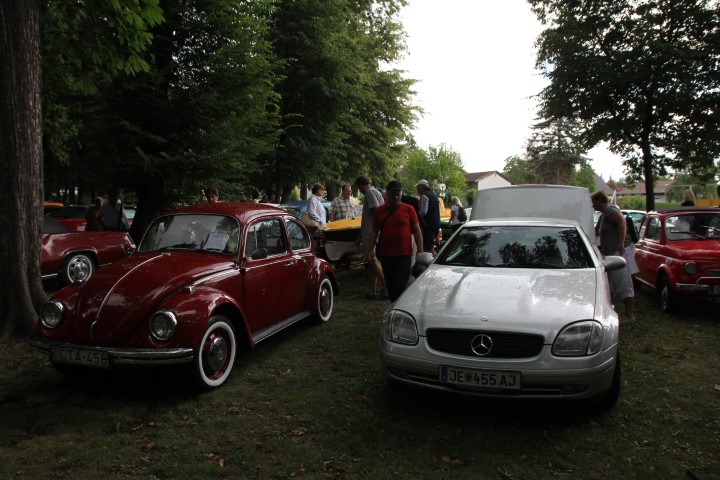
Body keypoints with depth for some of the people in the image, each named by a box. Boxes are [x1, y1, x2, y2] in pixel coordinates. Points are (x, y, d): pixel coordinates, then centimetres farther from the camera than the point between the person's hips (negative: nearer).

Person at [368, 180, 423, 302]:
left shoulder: (408, 209, 0)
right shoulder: (380, 210, 6)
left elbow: (417, 231, 1)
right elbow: (374, 231, 9)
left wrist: (420, 252, -4)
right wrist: (370, 250, 1)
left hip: (404, 255, -3)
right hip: (385, 255, 3)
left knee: (400, 286, -8)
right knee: (390, 286, 12)